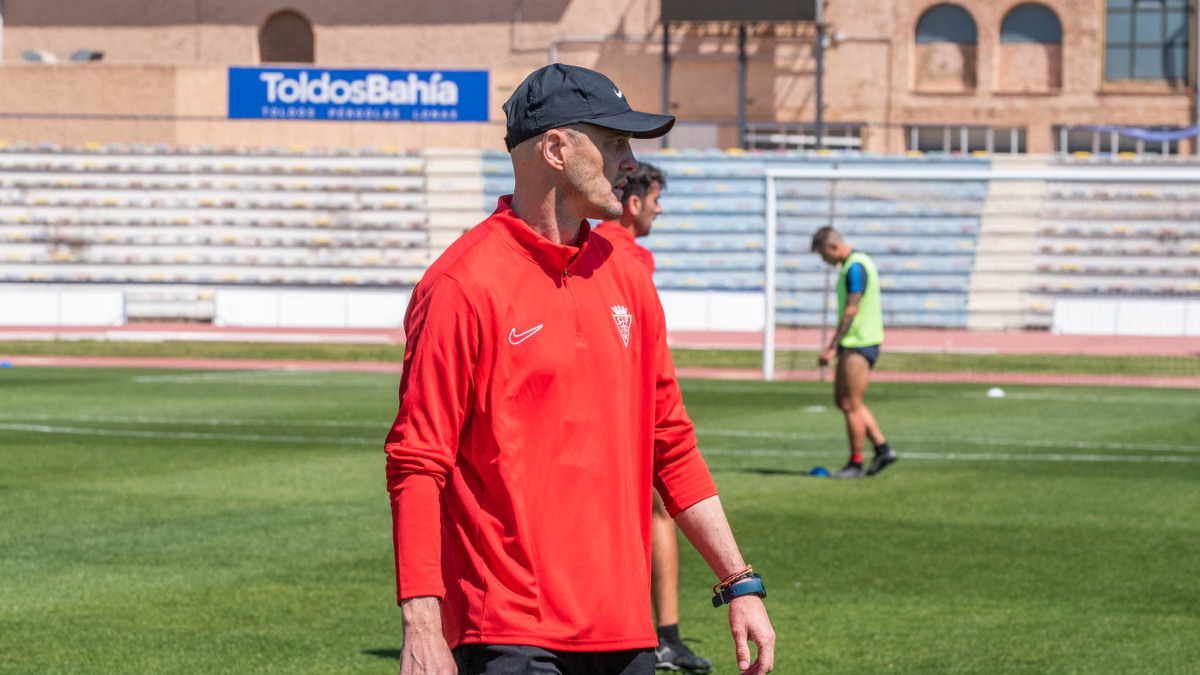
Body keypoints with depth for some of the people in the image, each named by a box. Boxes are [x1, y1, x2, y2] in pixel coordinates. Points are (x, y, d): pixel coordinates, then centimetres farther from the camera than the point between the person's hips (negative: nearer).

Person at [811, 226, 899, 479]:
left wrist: (832, 347, -20)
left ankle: (855, 464, 3)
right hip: (853, 343, 10)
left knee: (851, 404, -4)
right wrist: (836, 344, 24)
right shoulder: (854, 264, 15)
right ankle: (882, 449, 13)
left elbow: (851, 310, -22)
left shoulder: (856, 267, -17)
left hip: (859, 344, -10)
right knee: (842, 400, 14)